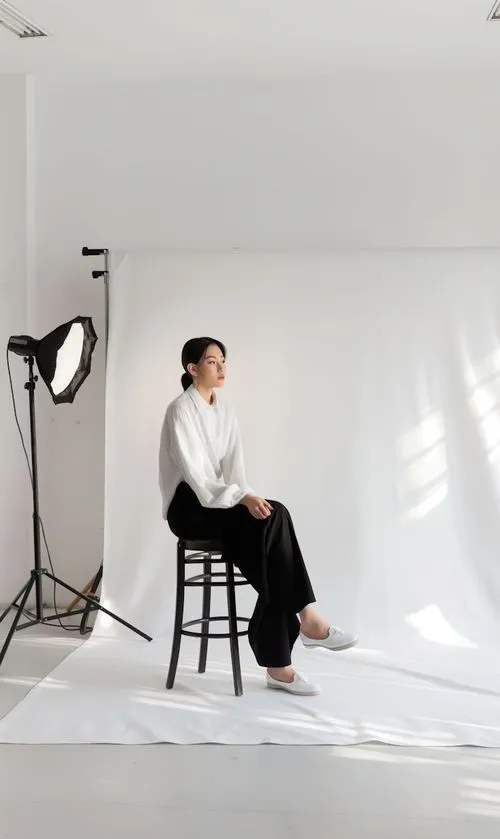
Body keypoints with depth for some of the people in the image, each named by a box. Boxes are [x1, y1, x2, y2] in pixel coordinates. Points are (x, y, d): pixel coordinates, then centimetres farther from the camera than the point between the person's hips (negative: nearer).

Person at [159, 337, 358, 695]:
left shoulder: (226, 413, 13)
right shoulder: (180, 410, -9)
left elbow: (234, 466, 3)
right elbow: (195, 471, -20)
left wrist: (248, 498, -17)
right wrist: (242, 498, -31)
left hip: (222, 503, 6)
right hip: (188, 507, -6)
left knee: (267, 527, -24)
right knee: (275, 518, -28)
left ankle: (277, 664, -24)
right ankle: (306, 618, -23)